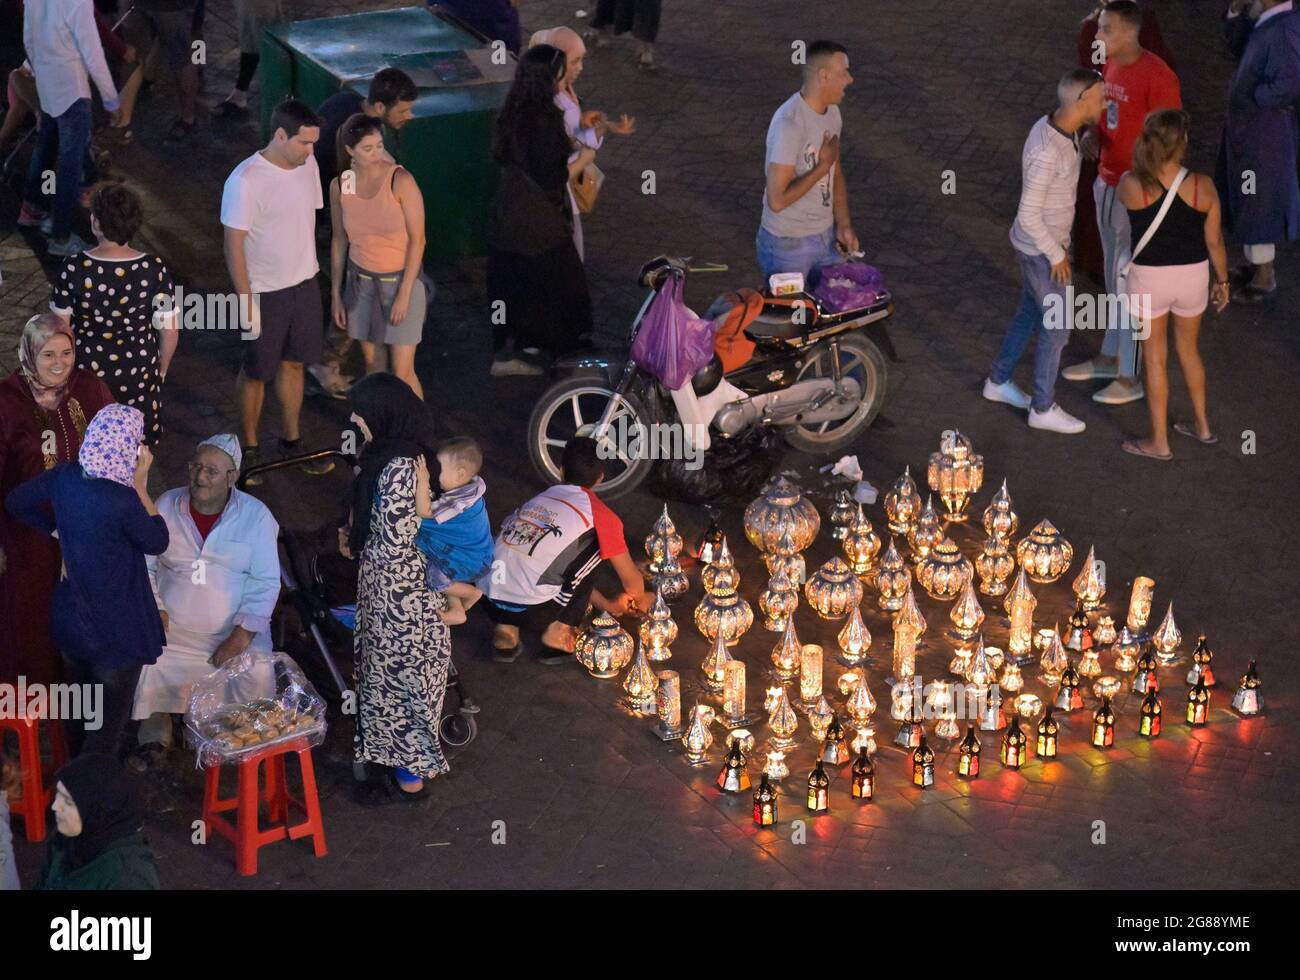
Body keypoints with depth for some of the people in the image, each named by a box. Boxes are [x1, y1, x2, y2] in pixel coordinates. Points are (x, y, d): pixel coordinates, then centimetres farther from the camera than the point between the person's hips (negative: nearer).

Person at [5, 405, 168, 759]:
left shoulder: (65, 477, -10)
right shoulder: (123, 501, -29)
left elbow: (16, 501, 7)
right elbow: (158, 542, -12)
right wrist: (140, 484, -14)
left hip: (71, 620, 7)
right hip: (117, 632, -7)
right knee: (107, 726, 11)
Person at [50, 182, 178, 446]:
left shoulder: (75, 269, -18)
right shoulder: (155, 270, -16)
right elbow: (170, 331, -8)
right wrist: (161, 370, 10)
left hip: (86, 373, 0)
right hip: (139, 374, 0)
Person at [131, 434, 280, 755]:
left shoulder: (256, 516, -3)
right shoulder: (166, 506, 3)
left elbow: (266, 582, -6)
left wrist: (242, 636, -14)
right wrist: (153, 608, -9)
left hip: (235, 636, -2)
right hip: (170, 635, 2)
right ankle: (153, 741, 11)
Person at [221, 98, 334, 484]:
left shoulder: (307, 165, -3)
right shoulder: (245, 181, -24)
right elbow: (234, 245, -19)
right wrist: (247, 302, -19)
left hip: (304, 284, 6)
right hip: (265, 293, -6)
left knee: (293, 364, 19)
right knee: (256, 373, 9)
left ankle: (291, 439, 34)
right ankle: (250, 448, 25)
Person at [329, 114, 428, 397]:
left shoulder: (401, 180, -21)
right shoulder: (339, 186, -7)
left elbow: (417, 239, -17)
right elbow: (339, 239, 4)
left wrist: (404, 294, -17)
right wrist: (335, 294, 5)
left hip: (401, 279, -4)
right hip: (361, 280, 4)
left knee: (402, 372, -3)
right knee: (373, 363, 14)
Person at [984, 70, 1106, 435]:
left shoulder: (1055, 125, -4)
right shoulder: (1047, 152, -34)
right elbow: (1029, 215, -28)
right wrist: (1057, 255, -16)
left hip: (1047, 242, 9)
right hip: (1041, 250, -9)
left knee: (1031, 314, 24)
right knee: (1056, 327, 6)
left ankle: (998, 381, 41)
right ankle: (1043, 408, 22)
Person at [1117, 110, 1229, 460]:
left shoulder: (1130, 184, -20)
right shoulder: (1202, 186, -16)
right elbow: (1214, 241, -4)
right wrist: (1223, 280, 11)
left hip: (1149, 279, -2)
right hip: (1193, 276, 2)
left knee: (1155, 357, 14)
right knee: (1188, 349, 25)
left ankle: (1159, 442, 22)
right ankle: (1202, 426, 39)